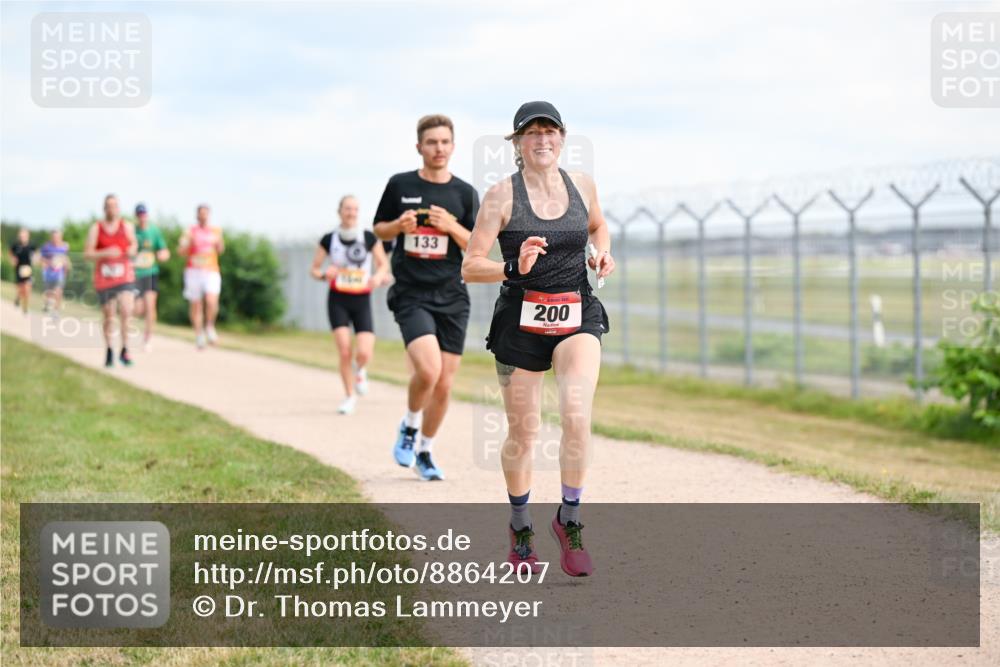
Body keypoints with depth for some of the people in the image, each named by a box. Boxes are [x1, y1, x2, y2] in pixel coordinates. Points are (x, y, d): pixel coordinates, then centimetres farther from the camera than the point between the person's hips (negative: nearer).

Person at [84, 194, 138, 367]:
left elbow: (133, 244, 21)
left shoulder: (127, 226, 5)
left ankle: (125, 350, -8)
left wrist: (132, 250, -3)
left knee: (126, 311, -19)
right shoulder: (96, 228, -1)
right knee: (108, 317, 7)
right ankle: (109, 350, 27)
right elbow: (87, 254, -6)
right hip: (104, 279, 0)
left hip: (124, 276, 0)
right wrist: (106, 253, -22)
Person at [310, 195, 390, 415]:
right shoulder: (328, 240, 0)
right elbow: (313, 269, 7)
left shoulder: (369, 238, -1)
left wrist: (378, 277, -13)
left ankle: (359, 370, 25)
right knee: (345, 351, -14)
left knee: (364, 354, -13)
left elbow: (384, 264, 9)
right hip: (338, 300, 0)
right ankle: (350, 397, 6)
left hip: (362, 300, 0)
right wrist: (324, 274, -16)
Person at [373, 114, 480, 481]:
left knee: (444, 384, 3)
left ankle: (425, 452, 24)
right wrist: (398, 226, -8)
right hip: (411, 295, -2)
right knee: (427, 370, -23)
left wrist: (451, 227, -14)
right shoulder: (400, 185, 2)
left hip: (452, 298, 3)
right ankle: (409, 427, 6)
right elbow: (379, 229, 14)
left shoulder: (465, 193, 5)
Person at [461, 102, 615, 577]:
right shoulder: (502, 195, -6)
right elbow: (470, 268, -8)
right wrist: (515, 268, -25)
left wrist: (602, 253, 5)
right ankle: (520, 527, 30)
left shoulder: (582, 185, 5)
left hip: (577, 317, 2)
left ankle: (569, 519, -6)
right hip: (521, 320, -2)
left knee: (577, 412, -22)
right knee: (523, 432, 6)